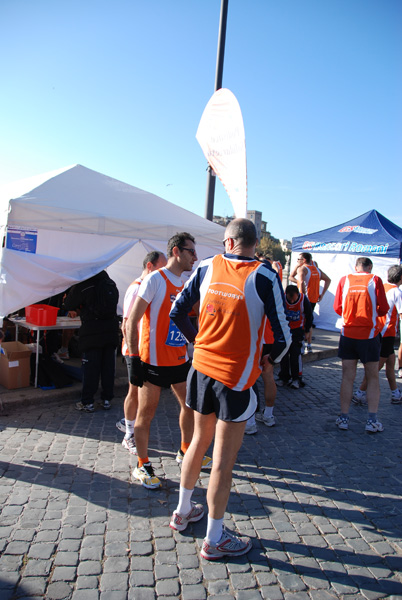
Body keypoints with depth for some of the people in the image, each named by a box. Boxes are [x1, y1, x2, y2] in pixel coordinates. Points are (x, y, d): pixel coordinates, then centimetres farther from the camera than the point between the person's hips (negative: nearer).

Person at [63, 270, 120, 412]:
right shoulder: (111, 283, 8)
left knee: (90, 368, 3)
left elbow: (68, 305, -3)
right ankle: (107, 399, 19)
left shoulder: (82, 285, -9)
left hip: (92, 333, -5)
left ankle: (87, 402, 10)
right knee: (108, 366, 11)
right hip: (111, 331, 5)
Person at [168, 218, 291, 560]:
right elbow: (283, 335, -12)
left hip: (202, 367, 5)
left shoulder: (207, 268, -1)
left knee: (199, 442, 24)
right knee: (224, 460, 7)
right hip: (236, 377, -5)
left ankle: (183, 512, 42)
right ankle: (214, 540, 24)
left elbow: (177, 312, 4)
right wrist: (270, 361, 8)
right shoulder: (264, 277, -13)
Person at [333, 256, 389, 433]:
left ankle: (344, 418, 12)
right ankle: (372, 420, 8)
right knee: (373, 377, 9)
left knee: (347, 376, 9)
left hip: (348, 333, 2)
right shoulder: (375, 280, -4)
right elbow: (383, 309, -4)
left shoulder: (345, 280, 1)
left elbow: (337, 308, 3)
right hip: (369, 334, -2)